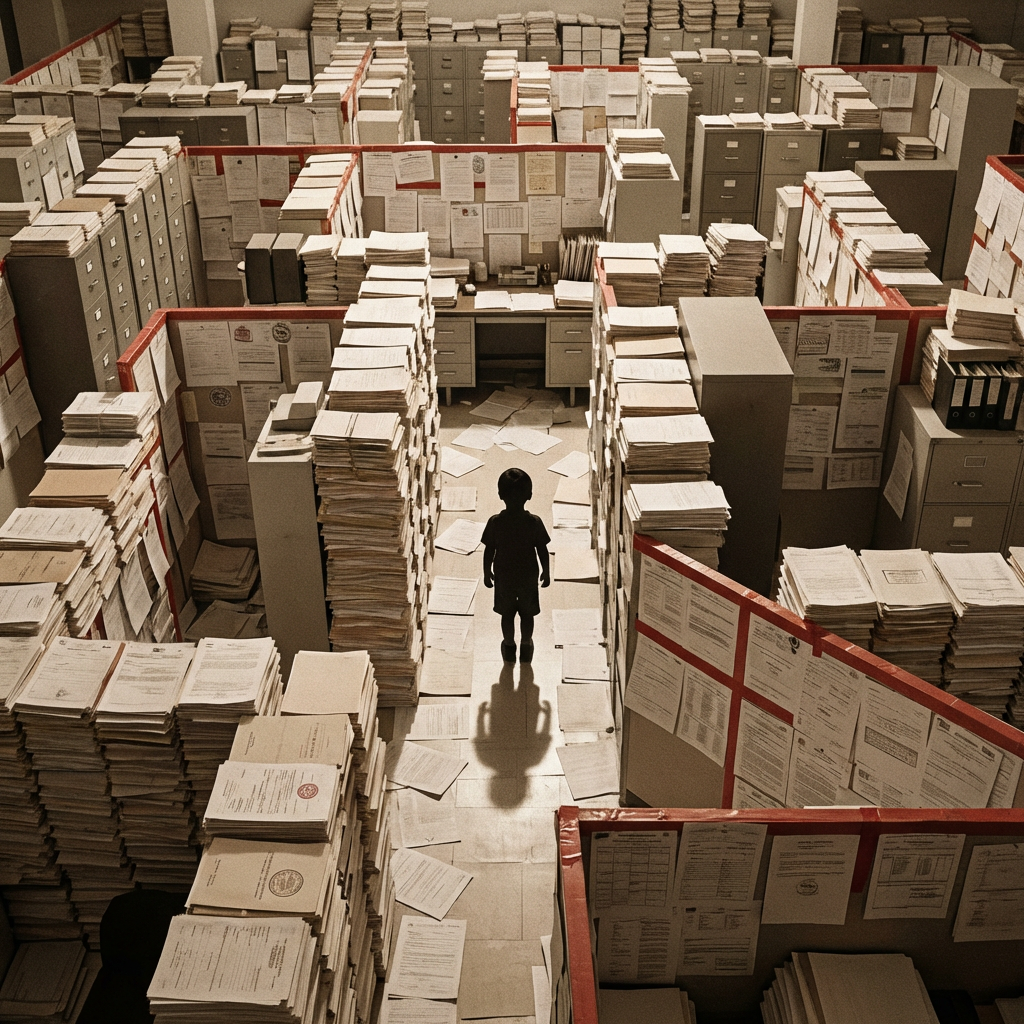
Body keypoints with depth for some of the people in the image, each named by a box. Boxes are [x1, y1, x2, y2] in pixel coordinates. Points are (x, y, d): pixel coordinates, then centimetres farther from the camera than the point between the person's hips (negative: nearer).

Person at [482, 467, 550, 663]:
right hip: (528, 576, 0)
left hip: (503, 577, 0)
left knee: (507, 613, 20)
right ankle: (526, 647, 33)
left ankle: (509, 646, 34)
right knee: (527, 613, 19)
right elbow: (542, 550, -10)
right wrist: (546, 572, 5)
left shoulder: (495, 522, -18)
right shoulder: (534, 522, -18)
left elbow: (489, 550, -9)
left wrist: (487, 572, 6)